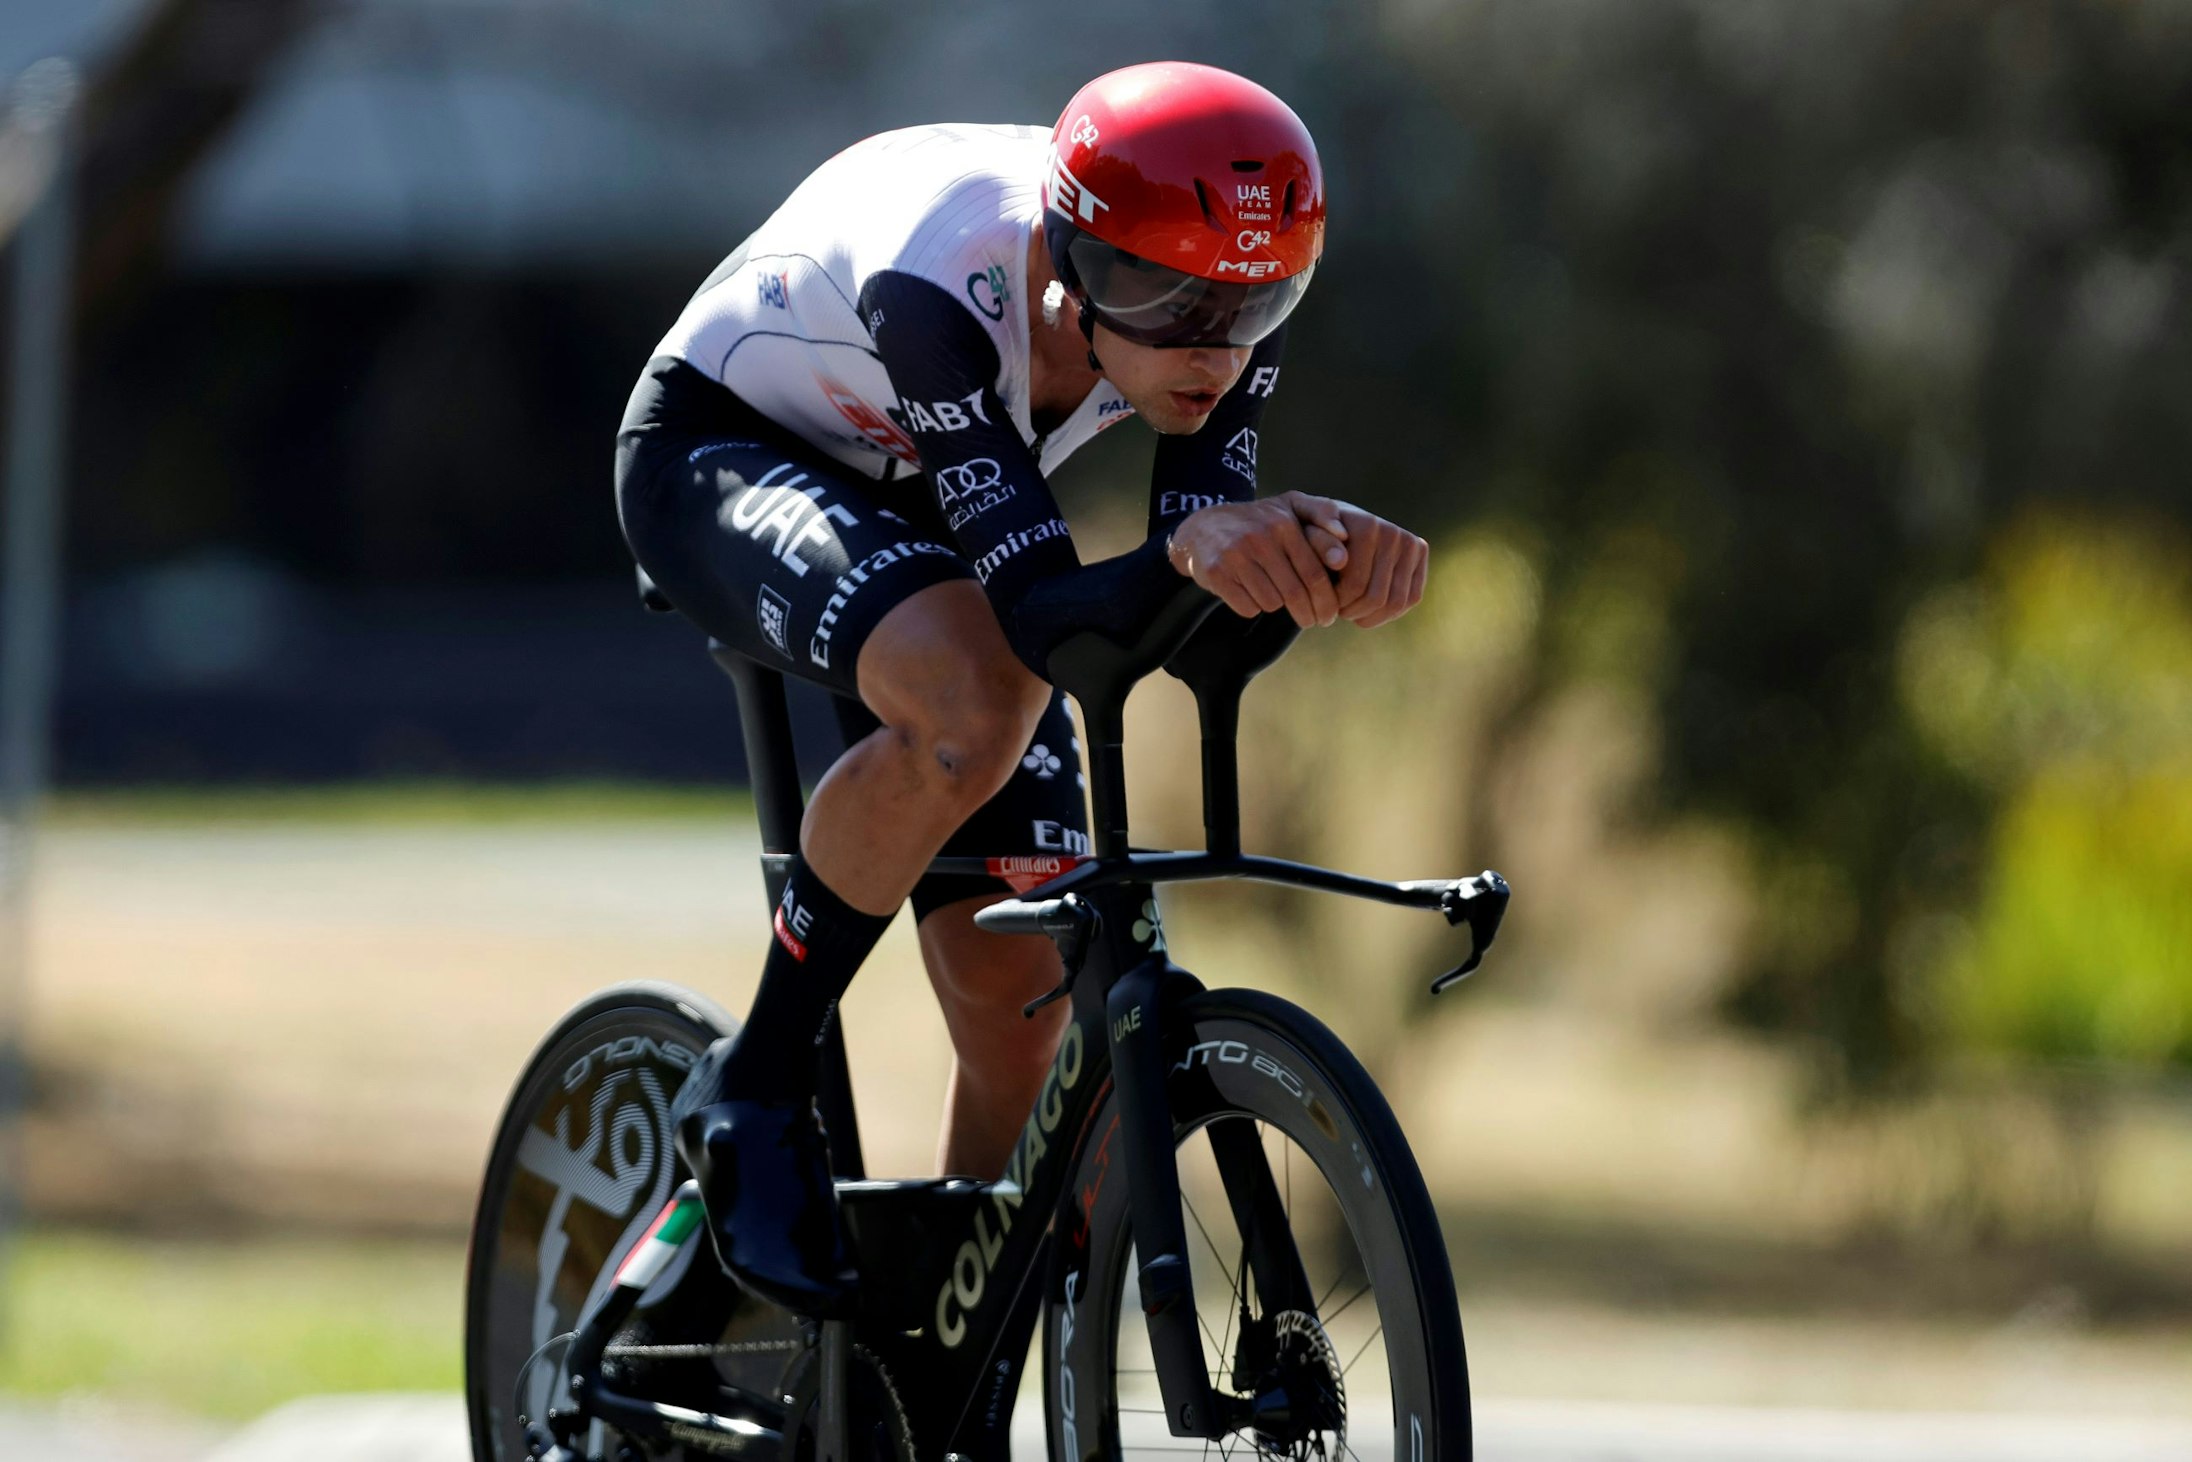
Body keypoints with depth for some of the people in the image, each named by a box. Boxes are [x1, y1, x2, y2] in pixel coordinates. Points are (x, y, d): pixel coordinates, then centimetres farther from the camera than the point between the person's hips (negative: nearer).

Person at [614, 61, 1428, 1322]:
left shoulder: (1227, 293, -25)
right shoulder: (937, 285, -41)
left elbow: (1208, 584, -30)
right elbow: (1044, 611, -44)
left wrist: (1311, 547, -52)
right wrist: (1192, 552, -64)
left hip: (924, 515, 6)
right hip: (718, 455, -6)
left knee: (1025, 1002, -6)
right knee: (974, 701, -38)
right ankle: (755, 1093, -19)